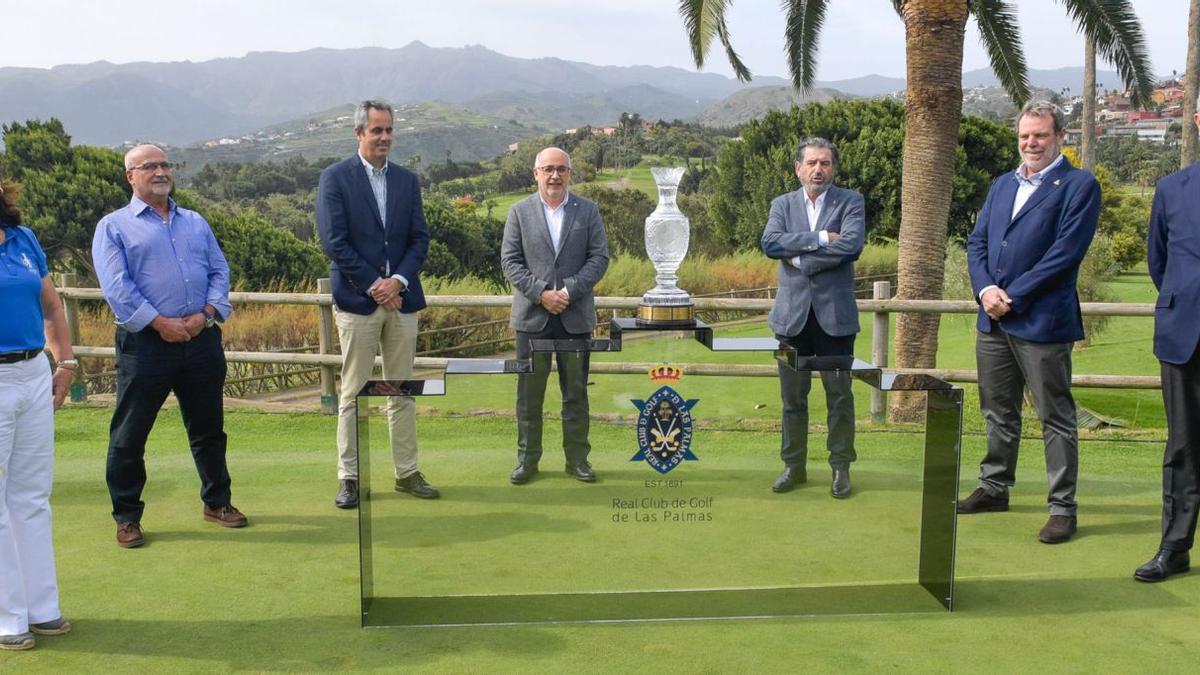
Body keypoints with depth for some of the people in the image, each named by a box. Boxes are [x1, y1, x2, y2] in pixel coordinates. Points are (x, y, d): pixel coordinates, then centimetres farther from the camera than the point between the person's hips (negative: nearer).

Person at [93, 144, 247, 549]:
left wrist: (205, 314, -8)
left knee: (209, 428, 13)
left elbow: (219, 272, 9)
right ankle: (126, 516, 16)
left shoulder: (196, 223, 17)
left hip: (202, 339, 4)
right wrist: (160, 322, -16)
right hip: (145, 342, -4)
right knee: (129, 434, 3)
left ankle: (217, 501, 28)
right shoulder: (114, 226, 3)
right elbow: (116, 286, -9)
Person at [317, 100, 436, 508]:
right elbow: (334, 241, -9)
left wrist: (398, 280, -9)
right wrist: (375, 286, -12)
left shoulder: (407, 181, 12)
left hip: (401, 297, 4)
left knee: (402, 392, 9)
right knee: (353, 394, 1)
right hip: (358, 299, -4)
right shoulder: (335, 178, -1)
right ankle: (349, 477, 9)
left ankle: (407, 473, 17)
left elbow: (420, 239, 7)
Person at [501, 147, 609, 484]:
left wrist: (569, 291, -13)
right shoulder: (519, 212, 5)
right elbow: (510, 261, -1)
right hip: (533, 316, 0)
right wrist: (541, 293, -13)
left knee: (576, 392, 8)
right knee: (529, 392, 5)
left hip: (576, 316, 0)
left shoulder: (588, 211, 5)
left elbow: (599, 258, -1)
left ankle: (577, 458, 18)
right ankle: (527, 459, 16)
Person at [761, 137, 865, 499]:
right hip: (793, 314, 2)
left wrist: (800, 258, -13)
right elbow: (770, 243, -9)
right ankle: (794, 466, 21)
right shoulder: (782, 204, 9)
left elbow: (852, 245, -16)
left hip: (835, 314, -2)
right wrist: (819, 238, -16)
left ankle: (841, 467, 16)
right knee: (792, 396, 9)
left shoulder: (850, 201, 2)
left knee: (840, 395, 4)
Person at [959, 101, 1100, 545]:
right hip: (993, 321, 6)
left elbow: (1065, 253, -13)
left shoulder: (1079, 185, -4)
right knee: (999, 413, 17)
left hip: (1042, 321, -6)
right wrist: (985, 288, -7)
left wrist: (1012, 297, -15)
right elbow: (977, 241, 11)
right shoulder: (1003, 184, 17)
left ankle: (1062, 507, 9)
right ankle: (994, 488, 30)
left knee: (1056, 418, 2)